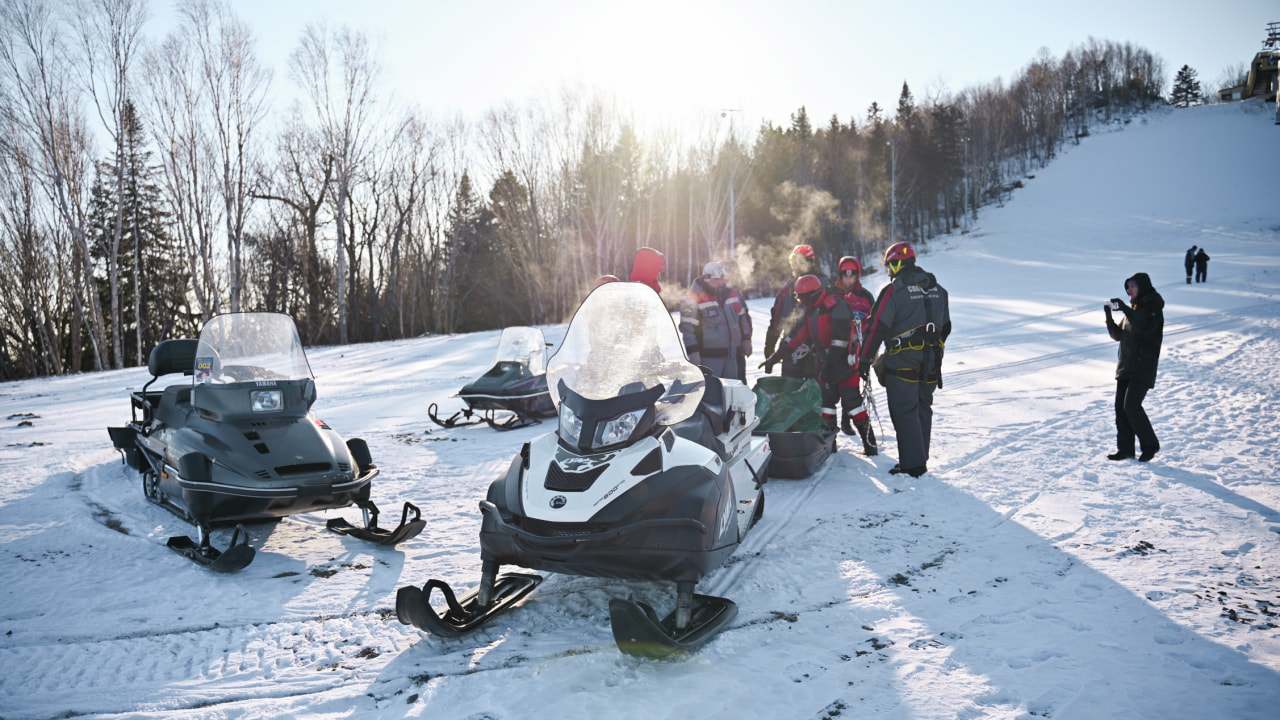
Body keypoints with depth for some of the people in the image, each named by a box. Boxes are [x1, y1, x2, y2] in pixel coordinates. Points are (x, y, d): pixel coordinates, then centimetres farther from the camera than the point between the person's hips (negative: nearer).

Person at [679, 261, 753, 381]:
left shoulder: (733, 294, 8)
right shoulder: (693, 299, -10)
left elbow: (744, 317, 21)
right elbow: (687, 328, -11)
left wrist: (746, 340, 14)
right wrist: (693, 353, -16)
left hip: (735, 356, 6)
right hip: (709, 357, -6)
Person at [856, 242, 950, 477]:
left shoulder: (893, 290, -11)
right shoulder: (938, 290, 13)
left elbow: (877, 326, -14)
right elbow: (946, 327, 20)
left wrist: (865, 358, -9)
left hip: (903, 361, -7)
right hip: (932, 363, 7)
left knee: (904, 411, -3)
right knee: (923, 409, 15)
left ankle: (913, 464, -5)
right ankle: (921, 458, 22)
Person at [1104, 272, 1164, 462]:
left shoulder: (1153, 307, -7)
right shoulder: (1133, 308, 16)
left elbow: (1145, 328, -27)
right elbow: (1118, 335, 15)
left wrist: (1125, 309, -26)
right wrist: (1109, 317, 0)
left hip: (1144, 366, -8)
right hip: (1126, 366, 8)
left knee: (1131, 406, -14)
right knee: (1120, 406, 4)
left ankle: (1150, 444, 2)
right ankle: (1125, 448, 11)